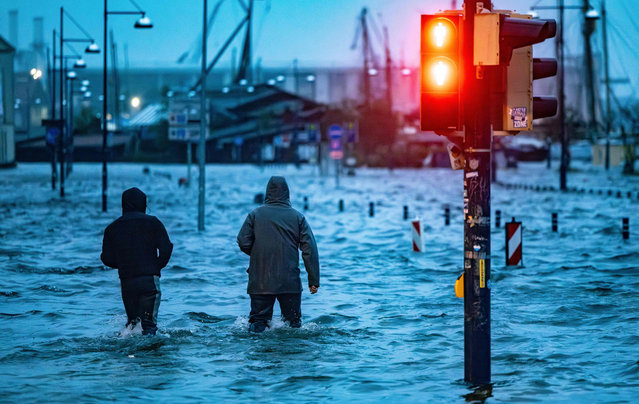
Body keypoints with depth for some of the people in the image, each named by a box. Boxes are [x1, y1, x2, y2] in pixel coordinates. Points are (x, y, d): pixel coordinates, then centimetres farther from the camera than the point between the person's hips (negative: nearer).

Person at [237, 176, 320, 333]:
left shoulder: (255, 214, 3)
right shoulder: (297, 217, 4)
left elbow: (243, 243, -3)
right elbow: (310, 249, -1)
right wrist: (314, 280, 1)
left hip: (260, 282, 0)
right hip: (290, 282, 0)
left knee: (258, 322, 5)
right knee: (294, 321, 10)